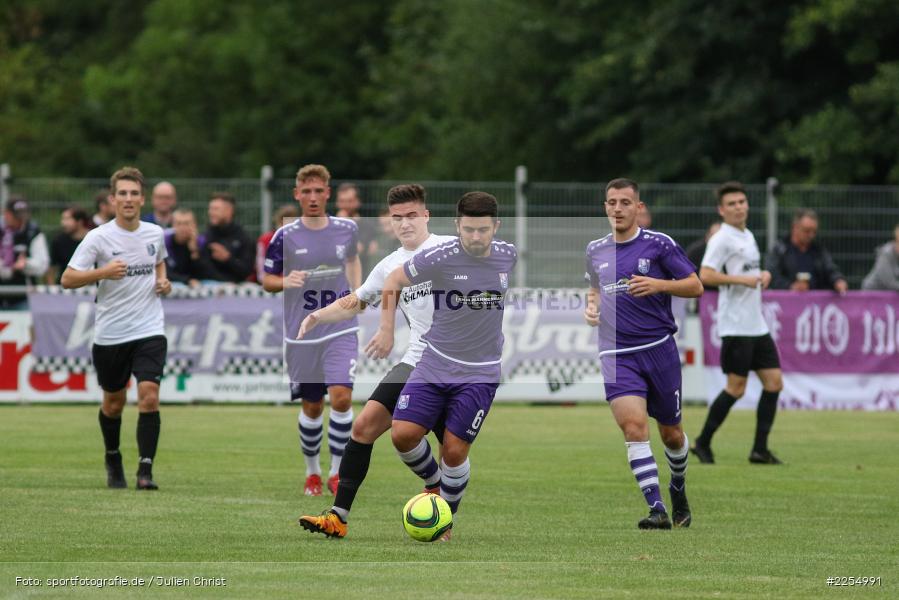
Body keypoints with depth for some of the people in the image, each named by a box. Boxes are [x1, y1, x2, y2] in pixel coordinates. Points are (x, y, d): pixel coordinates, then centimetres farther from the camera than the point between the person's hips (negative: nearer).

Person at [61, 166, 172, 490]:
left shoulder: (155, 233, 5)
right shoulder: (98, 237, -7)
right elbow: (67, 279, -10)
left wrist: (163, 282, 7)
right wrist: (102, 272, -24)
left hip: (150, 330, 1)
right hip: (110, 333, -1)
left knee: (149, 397, -15)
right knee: (114, 402, 12)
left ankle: (145, 471, -14)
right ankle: (113, 460, 37)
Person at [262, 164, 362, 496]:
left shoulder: (347, 229, 1)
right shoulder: (285, 236, -5)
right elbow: (267, 280, 2)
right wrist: (286, 281, -19)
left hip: (341, 329, 0)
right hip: (301, 334, 0)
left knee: (341, 397, -16)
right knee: (312, 406, 7)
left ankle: (336, 472, -3)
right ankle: (312, 471, 28)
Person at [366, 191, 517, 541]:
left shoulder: (509, 257, -5)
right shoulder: (439, 259, -14)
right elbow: (394, 281, 1)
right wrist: (387, 330, -2)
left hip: (479, 374, 0)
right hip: (434, 365, 0)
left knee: (454, 449, -7)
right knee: (403, 434, -10)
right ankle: (435, 485, 19)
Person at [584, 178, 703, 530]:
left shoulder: (658, 244, -3)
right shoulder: (595, 250, 10)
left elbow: (695, 286, -2)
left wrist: (658, 284, -18)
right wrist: (591, 306, 7)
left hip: (659, 349, -2)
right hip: (616, 353, 2)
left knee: (671, 433, 10)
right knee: (633, 425, -19)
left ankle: (678, 488, 41)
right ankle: (657, 510, -20)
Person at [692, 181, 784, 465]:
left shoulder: (748, 237, 17)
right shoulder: (721, 239, -10)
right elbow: (705, 275, -20)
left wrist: (763, 274, 10)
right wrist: (742, 279, -23)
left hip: (757, 325, 8)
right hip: (736, 327, -8)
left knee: (774, 382, 2)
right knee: (736, 388, -7)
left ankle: (760, 449, 6)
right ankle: (703, 443, 7)